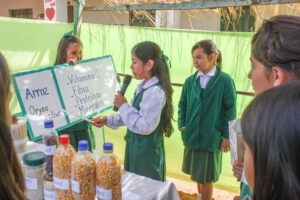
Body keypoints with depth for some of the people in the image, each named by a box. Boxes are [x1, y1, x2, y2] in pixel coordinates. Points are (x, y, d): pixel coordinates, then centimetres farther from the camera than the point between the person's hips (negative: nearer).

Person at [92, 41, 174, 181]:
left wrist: (123, 106, -20)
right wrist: (108, 120, 10)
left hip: (147, 153, -9)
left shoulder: (155, 92, -24)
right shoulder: (142, 87, 6)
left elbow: (145, 126, -26)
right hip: (135, 148, 9)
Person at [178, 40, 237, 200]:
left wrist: (227, 136, -7)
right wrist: (182, 125, 0)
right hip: (192, 136, 4)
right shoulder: (190, 81, 1)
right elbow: (182, 105, 11)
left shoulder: (225, 80, -9)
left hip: (212, 138, -4)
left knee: (206, 177, 9)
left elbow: (231, 110, -6)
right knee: (197, 173, 20)